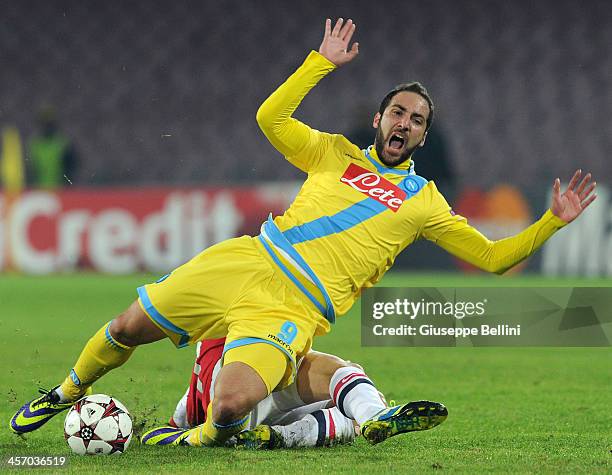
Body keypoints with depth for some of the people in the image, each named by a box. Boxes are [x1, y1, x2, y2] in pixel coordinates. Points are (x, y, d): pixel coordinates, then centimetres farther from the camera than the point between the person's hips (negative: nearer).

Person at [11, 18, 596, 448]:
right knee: (129, 328, 2)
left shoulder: (424, 202, 15)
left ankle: (204, 437, 6)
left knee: (233, 405, -29)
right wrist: (324, 62, 11)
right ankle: (68, 392, 31)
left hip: (293, 309, -3)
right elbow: (270, 118, 13)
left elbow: (493, 256, 15)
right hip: (249, 260, 3)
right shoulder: (336, 153, 19)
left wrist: (552, 221, 3)